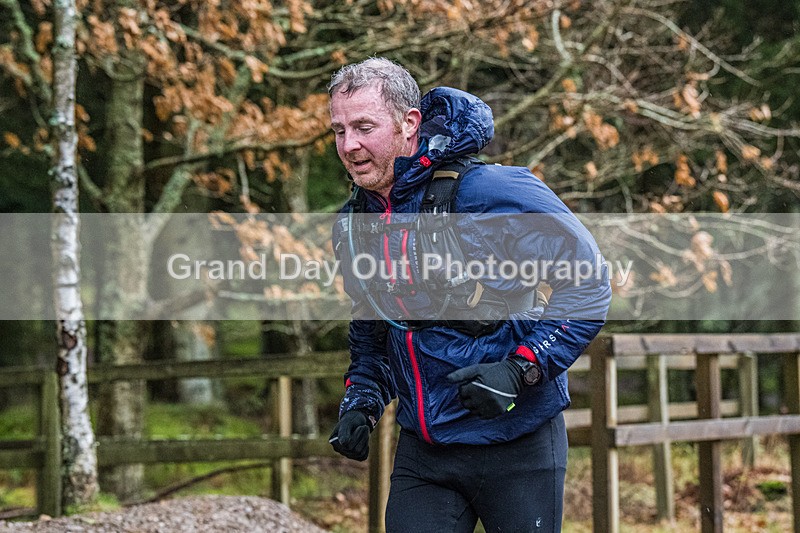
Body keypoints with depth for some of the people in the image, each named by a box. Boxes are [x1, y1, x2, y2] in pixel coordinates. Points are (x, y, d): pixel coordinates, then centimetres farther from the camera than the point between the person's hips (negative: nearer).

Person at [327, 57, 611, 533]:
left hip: (516, 443, -5)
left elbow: (588, 283, -14)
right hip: (422, 449, 5)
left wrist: (520, 369, -22)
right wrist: (361, 402, 6)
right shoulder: (353, 227, 5)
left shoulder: (486, 192, -16)